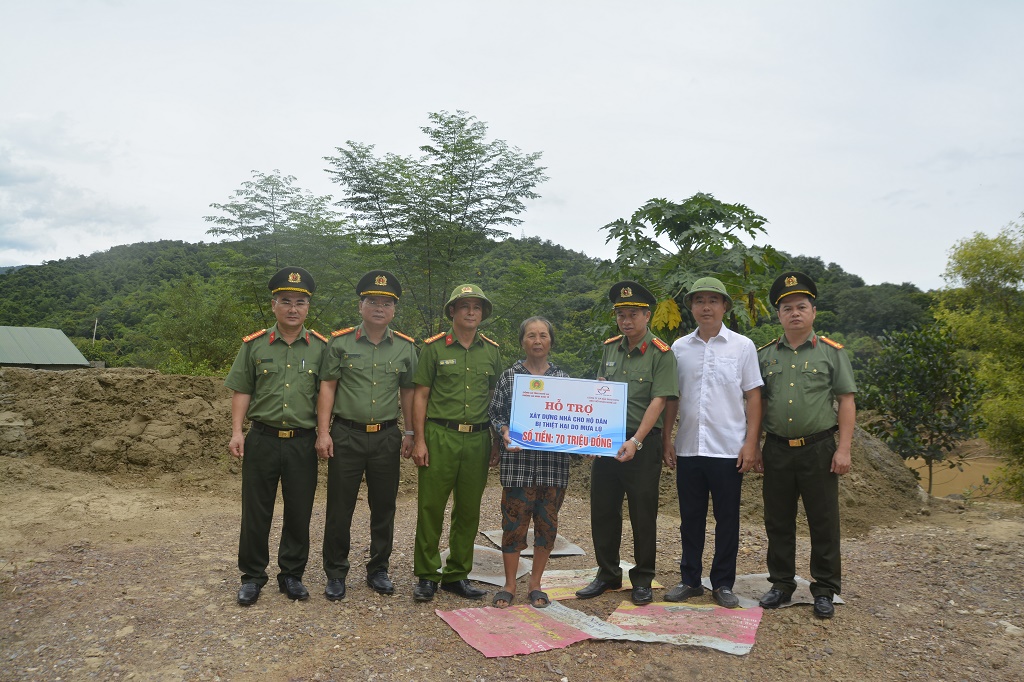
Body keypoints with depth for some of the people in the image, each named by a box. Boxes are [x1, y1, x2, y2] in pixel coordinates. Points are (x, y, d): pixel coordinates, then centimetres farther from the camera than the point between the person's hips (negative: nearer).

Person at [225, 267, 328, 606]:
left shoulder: (321, 347, 3)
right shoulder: (254, 345, 4)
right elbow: (242, 391, 5)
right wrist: (237, 432, -4)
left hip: (303, 442, 0)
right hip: (262, 439, 0)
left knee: (299, 513, 8)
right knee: (255, 512, 8)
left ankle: (292, 575, 25)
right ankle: (252, 576, 23)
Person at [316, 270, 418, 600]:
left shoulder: (406, 348, 4)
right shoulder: (340, 342, -2)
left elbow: (408, 392, 11)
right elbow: (327, 387, -2)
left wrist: (410, 433, 8)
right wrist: (323, 433, -7)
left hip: (387, 437, 2)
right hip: (346, 435, -2)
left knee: (384, 508, 11)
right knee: (339, 508, 5)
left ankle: (378, 570, 27)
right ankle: (335, 573, 21)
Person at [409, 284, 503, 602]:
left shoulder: (491, 351, 12)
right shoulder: (434, 347, 2)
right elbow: (420, 396, 1)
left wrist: (498, 438, 10)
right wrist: (419, 440, -6)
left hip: (478, 439, 3)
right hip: (440, 436, -3)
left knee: (468, 511, 9)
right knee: (430, 508, 0)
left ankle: (458, 575, 22)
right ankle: (427, 576, 13)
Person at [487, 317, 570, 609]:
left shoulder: (562, 378, 9)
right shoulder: (509, 376, 3)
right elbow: (496, 412, 4)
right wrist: (505, 432, -12)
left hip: (553, 463, 2)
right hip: (518, 462, -2)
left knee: (547, 524, 8)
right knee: (514, 522, 2)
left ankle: (535, 584, 24)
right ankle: (509, 584, 19)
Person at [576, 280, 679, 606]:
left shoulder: (661, 354, -9)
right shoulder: (610, 347, 8)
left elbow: (658, 401, -15)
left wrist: (636, 441, -22)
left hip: (643, 444, -5)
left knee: (643, 514, 5)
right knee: (603, 511, 11)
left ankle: (642, 580, 21)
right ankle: (607, 575, 26)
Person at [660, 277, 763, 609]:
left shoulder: (742, 346, 1)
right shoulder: (679, 347, 6)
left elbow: (753, 396, 0)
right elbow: (671, 397, 10)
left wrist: (752, 443, -6)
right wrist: (666, 439, 5)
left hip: (729, 449, -2)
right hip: (688, 448, 2)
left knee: (727, 519, 7)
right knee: (691, 518, 11)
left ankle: (723, 584, 20)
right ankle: (690, 579, 24)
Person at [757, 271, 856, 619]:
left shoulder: (831, 352, 1)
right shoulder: (764, 355, 7)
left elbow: (846, 402, -1)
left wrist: (843, 449, -8)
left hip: (819, 449, -2)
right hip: (777, 450, 2)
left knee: (824, 523, 5)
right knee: (778, 522, 10)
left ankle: (825, 590, 19)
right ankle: (781, 584, 24)